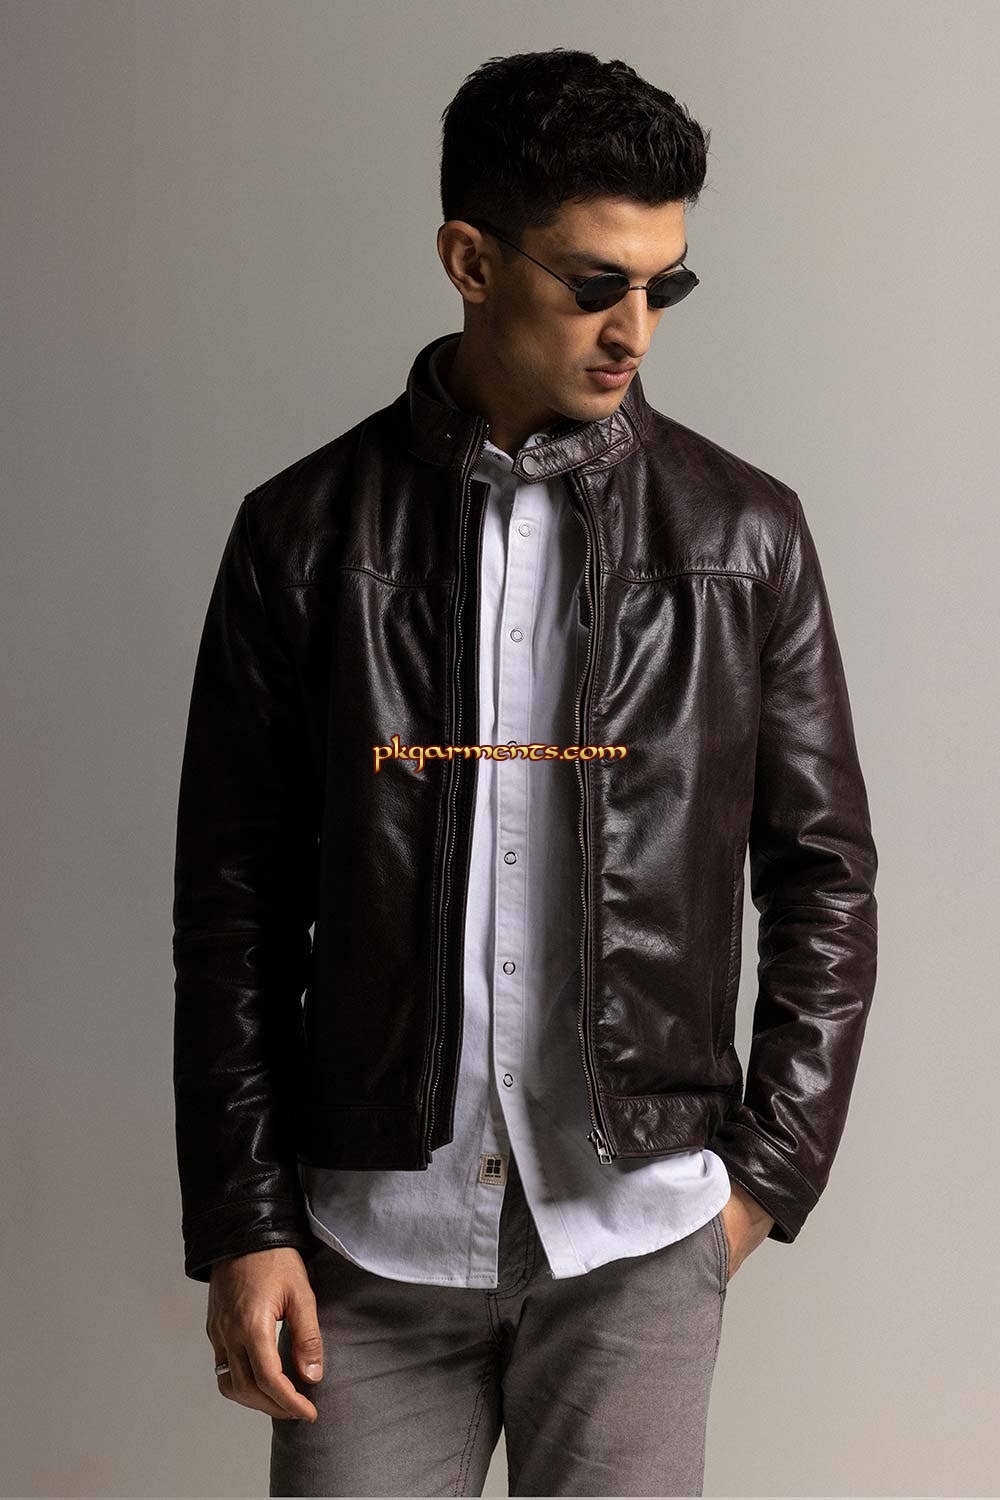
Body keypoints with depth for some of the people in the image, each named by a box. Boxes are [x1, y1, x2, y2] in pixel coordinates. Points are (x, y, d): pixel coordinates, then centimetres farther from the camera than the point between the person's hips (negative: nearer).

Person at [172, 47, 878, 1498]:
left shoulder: (745, 535, 1)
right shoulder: (304, 534, 0)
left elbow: (825, 873, 6)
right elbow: (233, 905, 1)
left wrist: (773, 1163, 2)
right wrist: (241, 1222, -1)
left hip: (639, 1228, 0)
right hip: (374, 1227, 0)